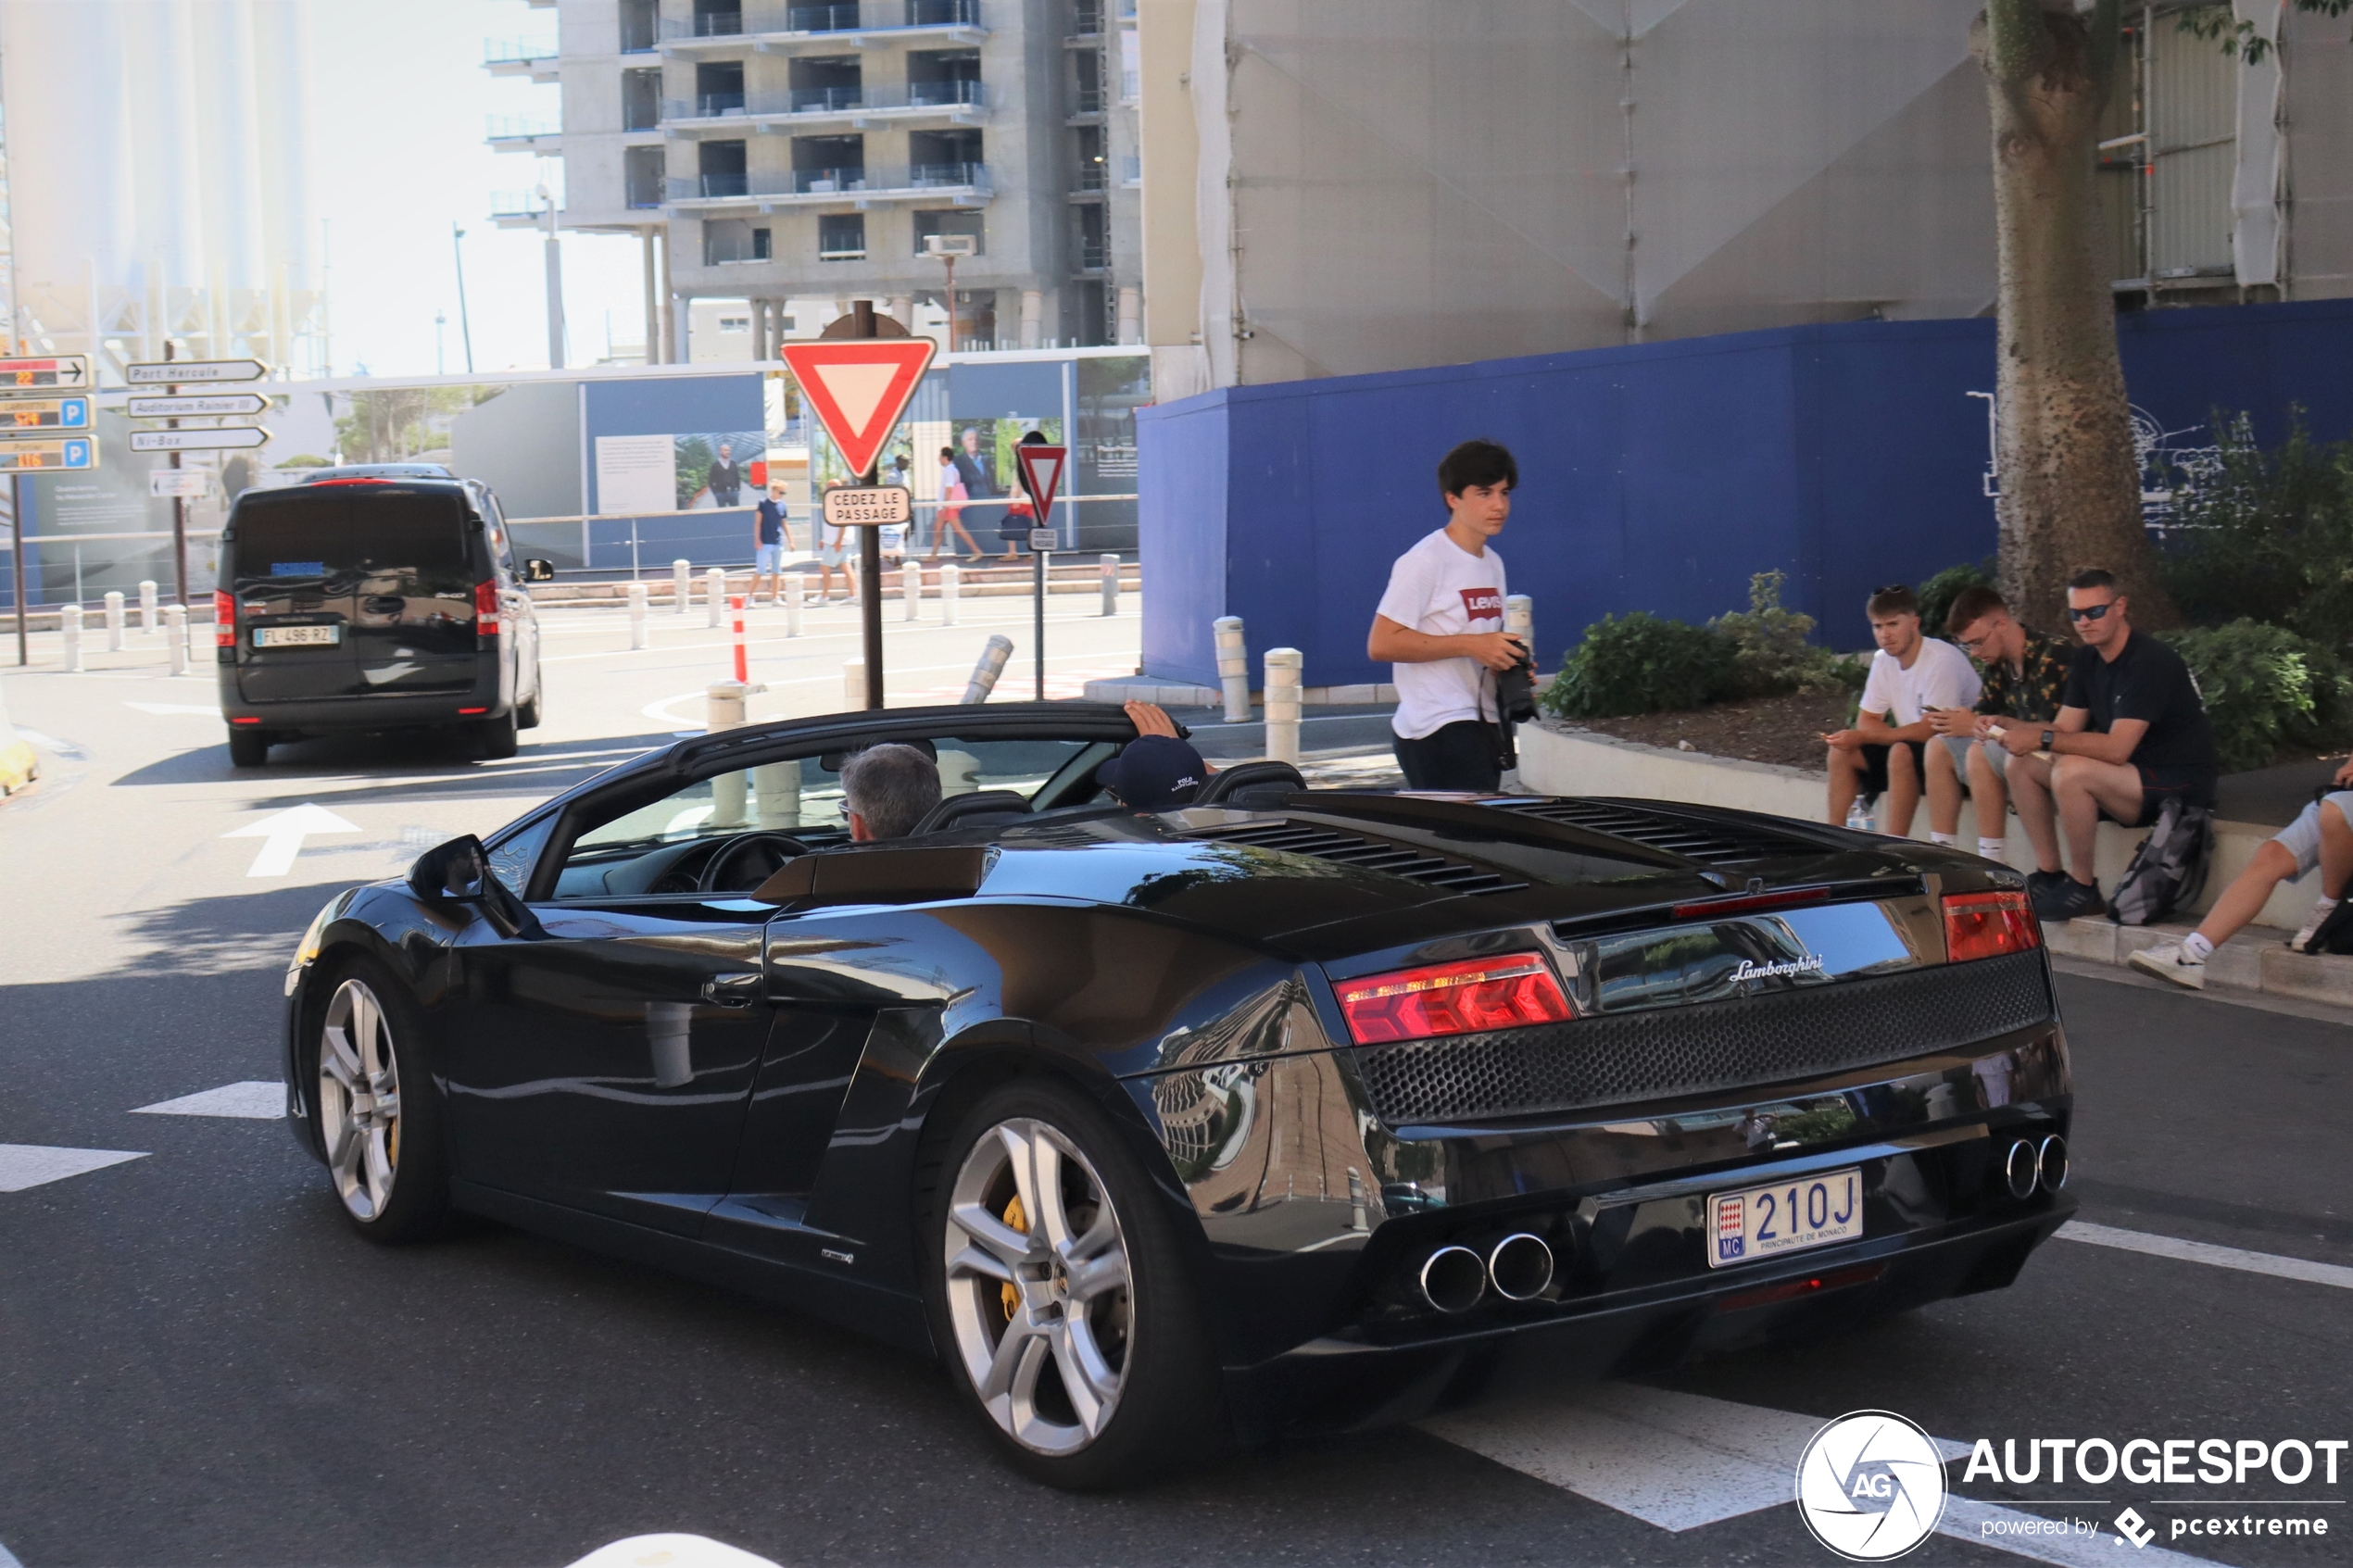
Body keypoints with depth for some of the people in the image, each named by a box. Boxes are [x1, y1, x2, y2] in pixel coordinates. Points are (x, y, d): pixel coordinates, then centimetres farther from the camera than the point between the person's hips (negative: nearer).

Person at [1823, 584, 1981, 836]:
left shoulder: (1941, 660, -23)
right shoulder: (1883, 660, 0)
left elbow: (1931, 730, -26)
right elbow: (1866, 721, 5)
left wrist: (1862, 737, -24)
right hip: (1915, 743, 8)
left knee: (1902, 753, -33)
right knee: (1842, 752, -6)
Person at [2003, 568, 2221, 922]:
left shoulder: (2150, 661, -20)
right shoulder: (2086, 662, 8)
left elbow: (2116, 748, -28)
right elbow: (2065, 729, 4)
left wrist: (2042, 739, -27)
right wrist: (2011, 730, -14)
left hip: (2181, 786, -9)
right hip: (2135, 779, 9)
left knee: (2071, 771, -32)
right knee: (2021, 764, 1)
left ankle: (2082, 886, -16)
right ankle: (2048, 875, 2)